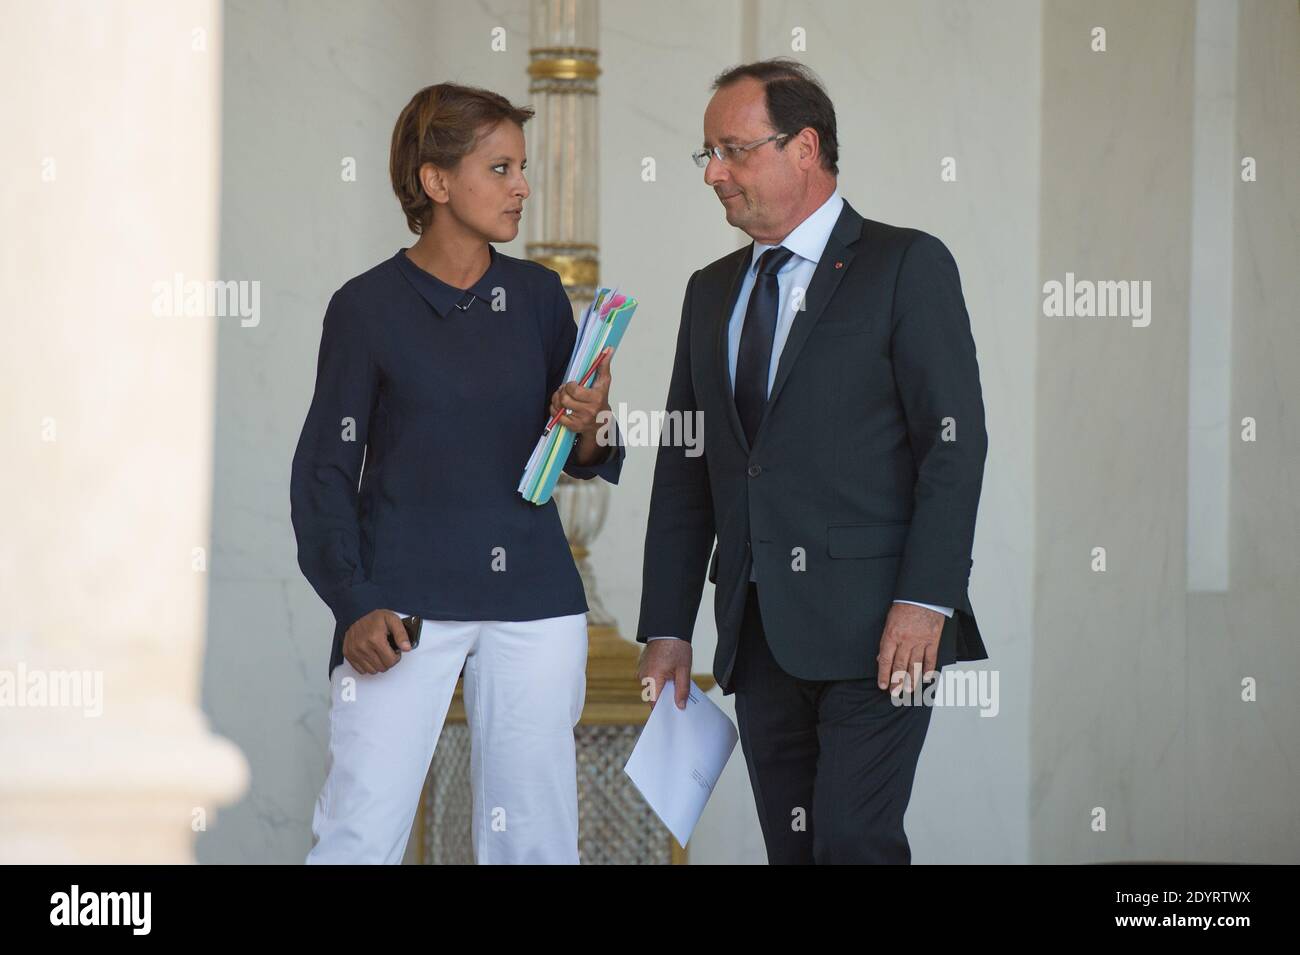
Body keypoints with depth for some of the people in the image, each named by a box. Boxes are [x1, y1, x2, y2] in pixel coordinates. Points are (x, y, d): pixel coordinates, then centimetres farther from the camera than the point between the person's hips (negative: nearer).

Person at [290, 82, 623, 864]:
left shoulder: (539, 296, 8)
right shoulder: (367, 307, -2)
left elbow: (577, 461, 13)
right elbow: (325, 470, 1)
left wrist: (587, 430, -11)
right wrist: (353, 605, -9)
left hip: (532, 599, 4)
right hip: (404, 600, -4)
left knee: (535, 835, 4)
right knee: (361, 834, -9)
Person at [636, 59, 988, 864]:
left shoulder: (906, 267, -1)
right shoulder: (713, 292, 18)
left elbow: (955, 441, -8)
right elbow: (684, 471, 17)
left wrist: (924, 602, -17)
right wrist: (667, 628, 11)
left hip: (872, 624, -6)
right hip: (760, 636, 6)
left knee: (854, 843, -15)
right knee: (792, 849, 6)